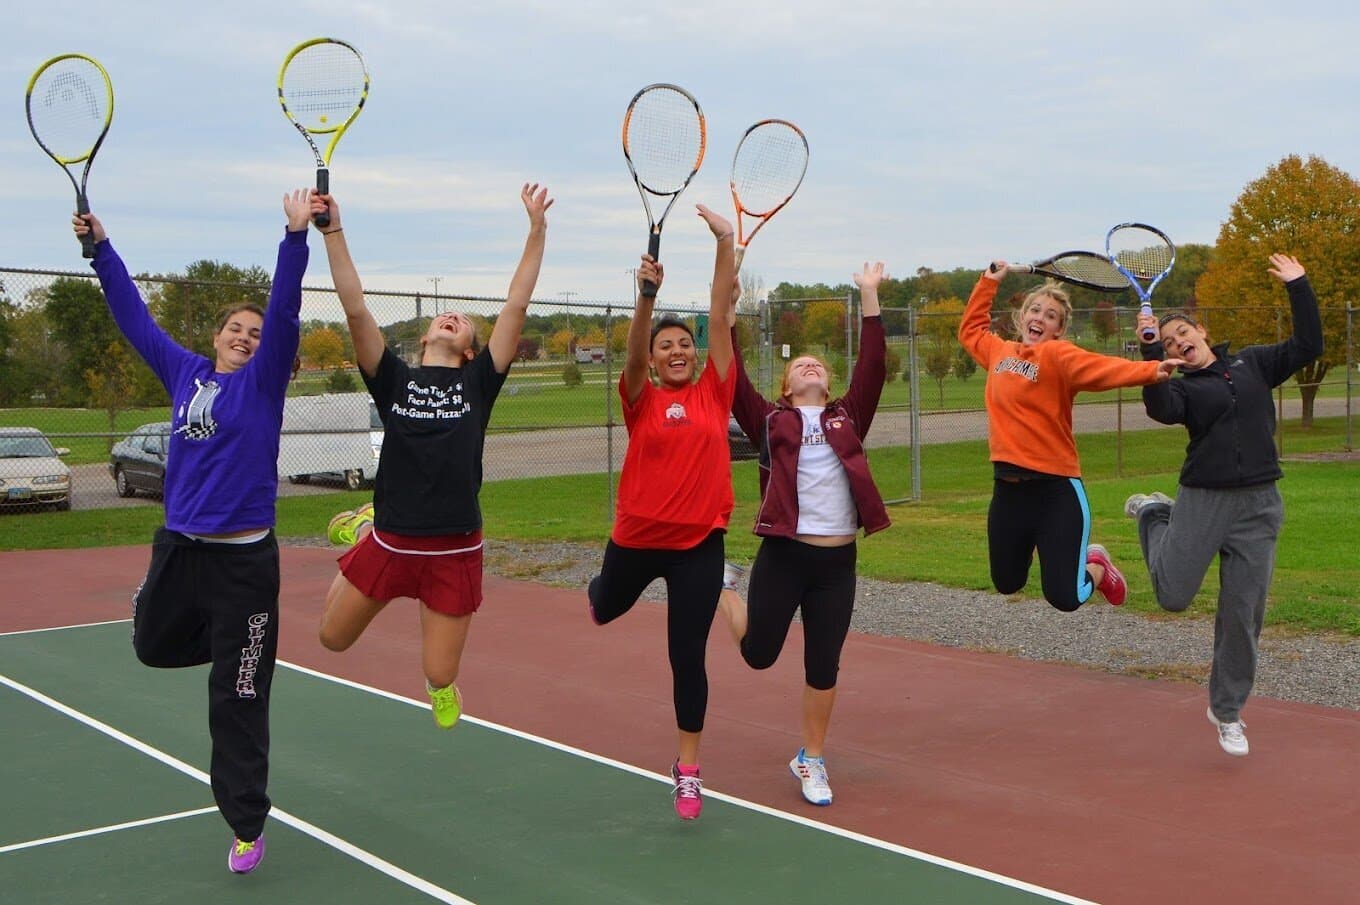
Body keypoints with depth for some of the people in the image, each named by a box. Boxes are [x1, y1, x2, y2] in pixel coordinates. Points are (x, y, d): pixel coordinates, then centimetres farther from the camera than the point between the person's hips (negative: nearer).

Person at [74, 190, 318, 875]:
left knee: (237, 701, 2)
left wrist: (296, 234, -25)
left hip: (243, 560, -5)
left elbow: (283, 313, -15)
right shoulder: (184, 373, 10)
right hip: (177, 548, 5)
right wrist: (100, 246, 19)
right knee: (152, 645, 21)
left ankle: (246, 827, 15)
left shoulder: (262, 381, -2)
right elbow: (133, 314, 18)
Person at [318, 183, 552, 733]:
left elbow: (516, 305, -4)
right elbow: (355, 308, -6)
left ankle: (442, 687, 43)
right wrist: (333, 231, -13)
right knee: (333, 638, 19)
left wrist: (537, 229, -8)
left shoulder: (477, 383, 0)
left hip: (455, 552, -1)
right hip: (390, 543, 1)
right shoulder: (394, 381, 2)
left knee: (439, 675, 3)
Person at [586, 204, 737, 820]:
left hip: (699, 542, -1)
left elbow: (719, 313, -5)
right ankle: (602, 584, 67)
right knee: (605, 611, 27)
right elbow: (634, 348, -21)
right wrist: (647, 293, -38)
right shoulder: (641, 399, -2)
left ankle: (688, 768, 17)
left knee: (687, 656, 3)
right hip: (637, 536, 1)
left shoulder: (714, 393, 0)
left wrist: (726, 243, -8)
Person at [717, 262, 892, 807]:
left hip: (838, 560, 2)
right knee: (759, 654, 7)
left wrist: (869, 297, 3)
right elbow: (732, 380, -2)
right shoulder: (771, 421, 6)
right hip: (783, 555, -2)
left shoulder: (848, 418, 12)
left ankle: (811, 760, 25)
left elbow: (873, 367, 5)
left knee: (823, 668, 7)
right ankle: (723, 592, 36)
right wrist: (727, 312, -5)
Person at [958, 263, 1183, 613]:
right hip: (1007, 488, 6)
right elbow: (970, 328, 30)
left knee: (1064, 599, -4)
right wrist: (989, 281, 29)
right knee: (1006, 584, 19)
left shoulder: (1058, 355, -8)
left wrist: (1150, 370, -42)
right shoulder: (1000, 351, 9)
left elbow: (1103, 367, -26)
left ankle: (1096, 566, 29)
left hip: (1055, 491, -6)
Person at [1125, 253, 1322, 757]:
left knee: (1243, 612, 2)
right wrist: (1151, 350, -25)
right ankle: (1153, 514, 26)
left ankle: (1226, 710, 18)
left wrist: (1298, 286, 2)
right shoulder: (1181, 387, 3)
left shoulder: (1253, 364, 12)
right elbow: (1161, 410, -20)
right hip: (1203, 501, -2)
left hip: (1259, 506, 2)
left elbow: (1307, 346, 4)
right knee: (1173, 596, -3)